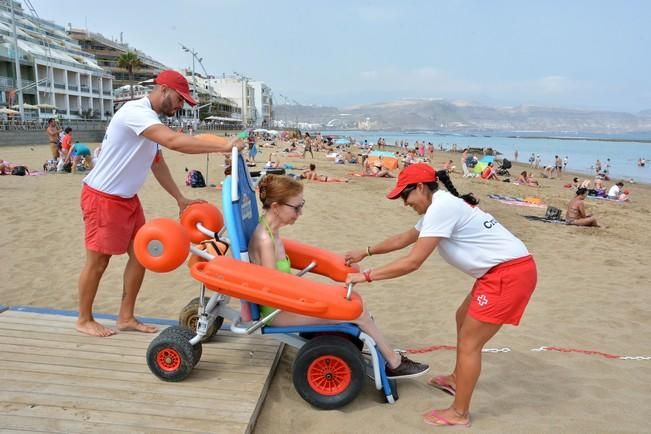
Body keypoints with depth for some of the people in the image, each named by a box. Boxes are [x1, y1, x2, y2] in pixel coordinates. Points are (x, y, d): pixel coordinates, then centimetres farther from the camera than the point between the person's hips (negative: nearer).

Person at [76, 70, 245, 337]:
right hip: (102, 198, -9)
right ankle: (84, 320, 22)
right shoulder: (136, 111, -21)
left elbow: (158, 163, 17)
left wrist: (180, 199, 14)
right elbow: (174, 141, -37)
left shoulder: (151, 120, 10)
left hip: (128, 198, 9)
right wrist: (222, 146, -34)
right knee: (98, 261, 3)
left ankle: (126, 317, 21)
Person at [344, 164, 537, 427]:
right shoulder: (442, 206, 13)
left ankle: (459, 414, 13)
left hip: (510, 273, -10)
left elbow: (413, 262, -21)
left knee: (469, 343, -1)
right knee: (464, 319, 25)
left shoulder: (441, 208, -18)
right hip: (503, 270, 10)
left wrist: (366, 276, -15)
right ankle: (457, 379, 44)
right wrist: (366, 252, 28)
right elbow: (403, 239, 25)